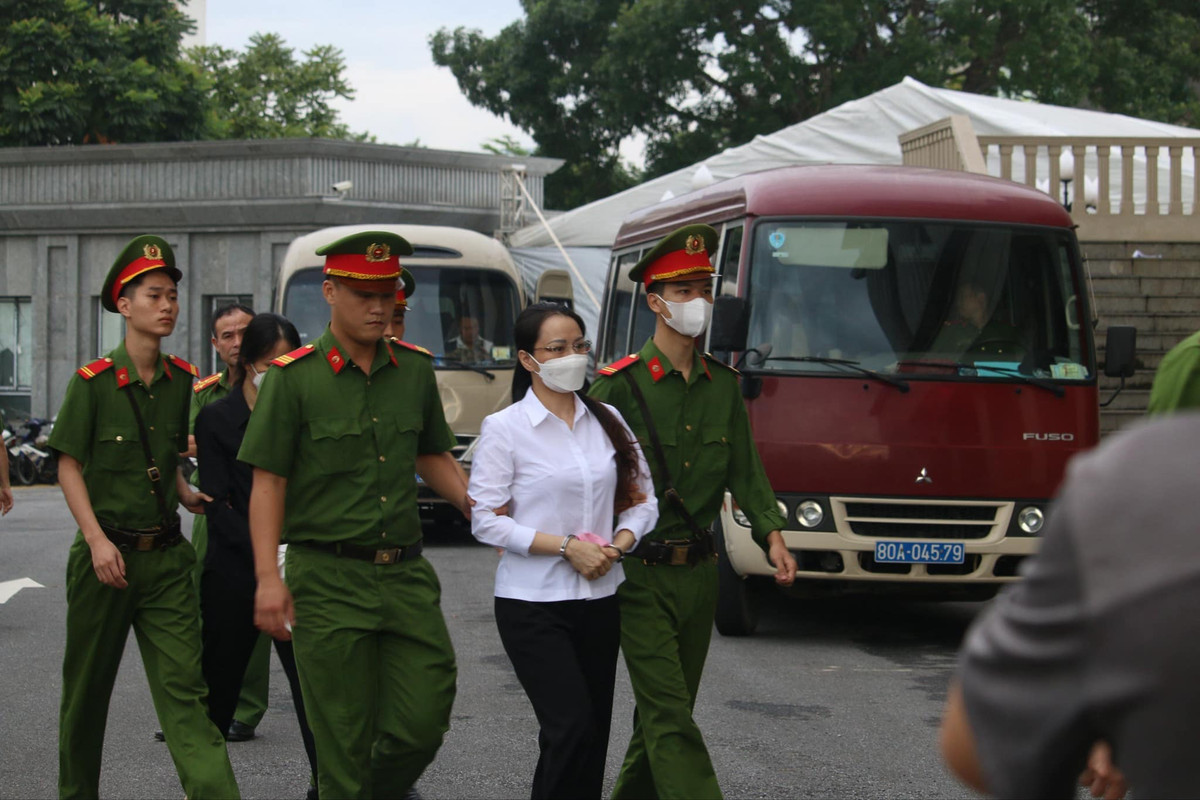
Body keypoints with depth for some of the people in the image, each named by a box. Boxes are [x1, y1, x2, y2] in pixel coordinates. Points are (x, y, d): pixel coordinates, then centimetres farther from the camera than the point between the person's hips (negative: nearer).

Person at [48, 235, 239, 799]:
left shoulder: (180, 381, 6)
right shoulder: (93, 382, -7)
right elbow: (68, 465, -7)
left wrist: (185, 495, 2)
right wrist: (97, 539, -16)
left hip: (166, 555, 3)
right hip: (106, 554, -3)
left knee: (184, 687, -6)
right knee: (88, 686, 11)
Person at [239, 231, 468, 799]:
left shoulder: (415, 369, 10)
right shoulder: (293, 377, -3)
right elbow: (268, 482, -5)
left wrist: (474, 503, 7)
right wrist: (267, 577, -13)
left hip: (406, 572, 4)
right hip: (328, 577, -4)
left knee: (425, 723, 2)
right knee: (344, 739, 0)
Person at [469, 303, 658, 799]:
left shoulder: (607, 421, 8)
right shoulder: (504, 429, -7)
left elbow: (643, 499, 13)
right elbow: (484, 520, -10)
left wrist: (618, 545, -8)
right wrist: (567, 546, -16)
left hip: (599, 600, 5)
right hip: (533, 605, -5)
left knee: (593, 735, 8)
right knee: (571, 727, -15)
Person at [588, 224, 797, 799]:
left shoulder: (723, 385, 9)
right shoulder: (619, 385, -8)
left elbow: (744, 468, 9)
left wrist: (772, 535, -5)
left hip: (699, 572, 6)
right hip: (640, 573, -6)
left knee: (665, 710, 14)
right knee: (669, 715, -9)